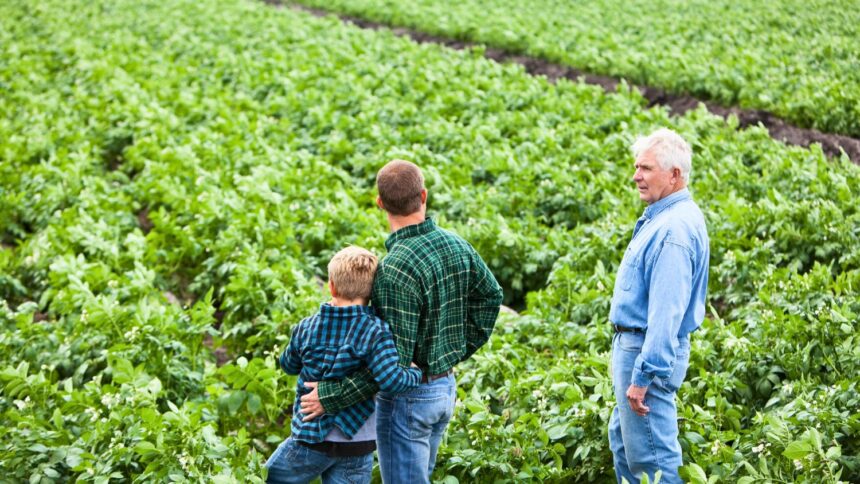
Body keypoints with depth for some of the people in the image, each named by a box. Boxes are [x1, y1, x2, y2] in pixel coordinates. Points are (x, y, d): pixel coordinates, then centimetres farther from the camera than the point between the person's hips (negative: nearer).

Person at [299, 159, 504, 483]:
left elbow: (394, 359, -27)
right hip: (445, 387, 8)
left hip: (407, 396, -8)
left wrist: (331, 396, -20)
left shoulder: (395, 270, -28)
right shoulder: (457, 246, -3)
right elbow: (490, 296, 14)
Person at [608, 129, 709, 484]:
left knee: (651, 455, -3)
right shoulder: (661, 217, 12)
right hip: (631, 343, 11)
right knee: (623, 442, 20)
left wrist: (643, 375, -27)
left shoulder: (674, 228, -23)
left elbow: (666, 311, -27)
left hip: (649, 351, -11)